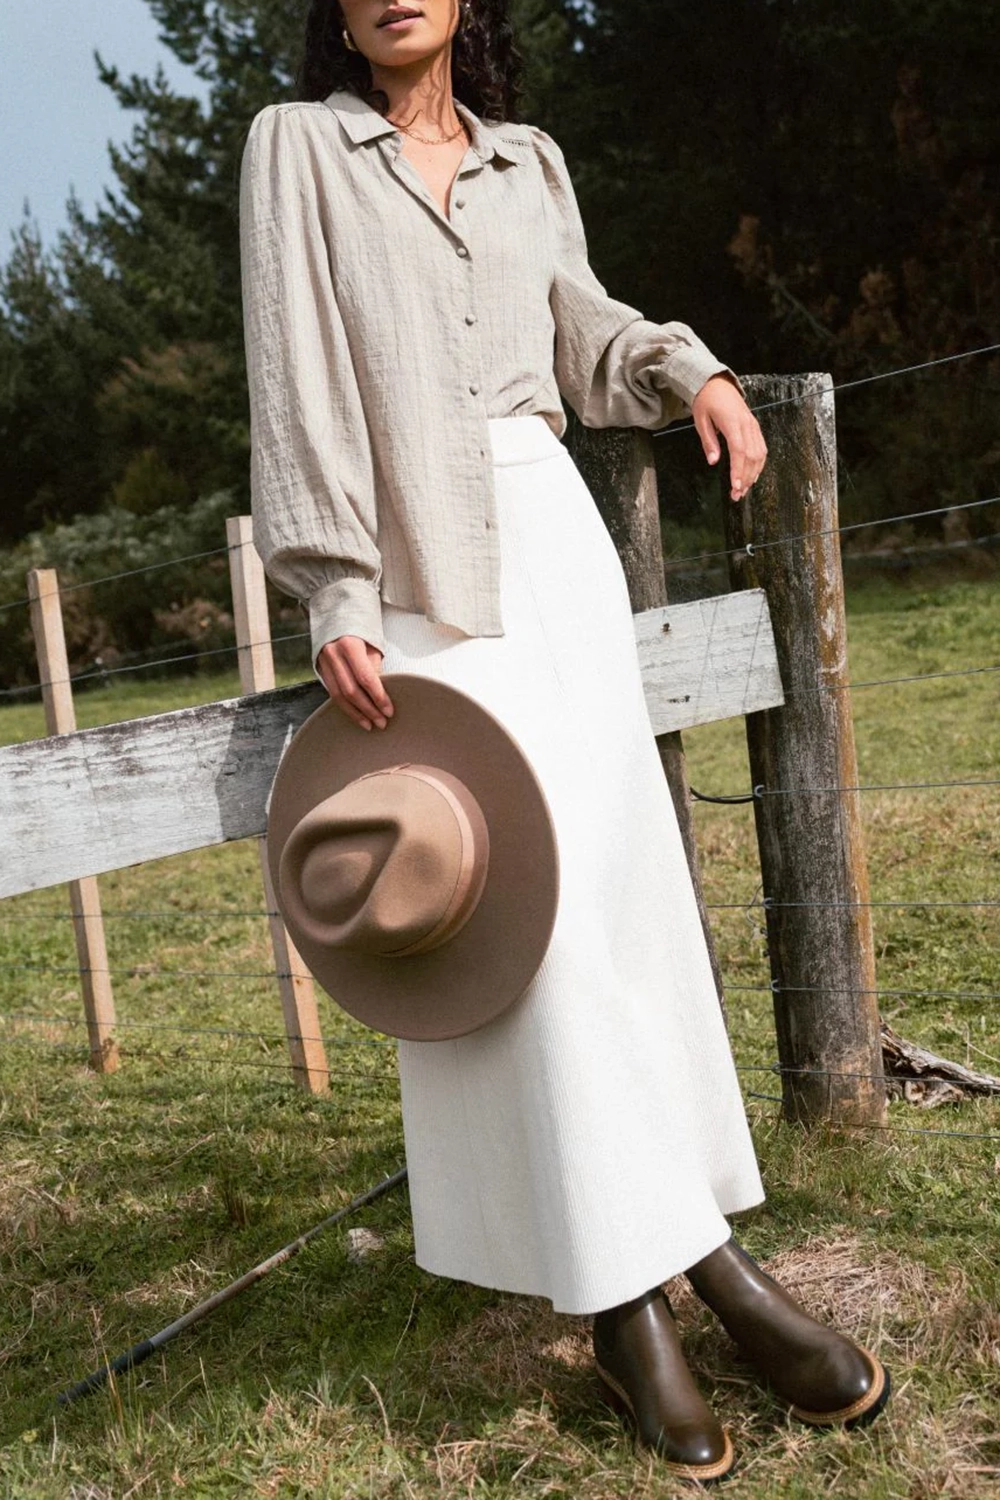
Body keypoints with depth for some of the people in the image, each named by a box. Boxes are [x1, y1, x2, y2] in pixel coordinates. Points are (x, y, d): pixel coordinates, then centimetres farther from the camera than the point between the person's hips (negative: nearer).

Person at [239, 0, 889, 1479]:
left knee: (624, 879, 0)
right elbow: (297, 374, -5)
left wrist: (687, 369, 5)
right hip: (419, 557, -4)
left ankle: (704, 1250, 6)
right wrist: (337, 594, -15)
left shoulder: (527, 164, 16)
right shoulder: (297, 148, 4)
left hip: (553, 533, 5)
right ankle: (630, 1298, -4)